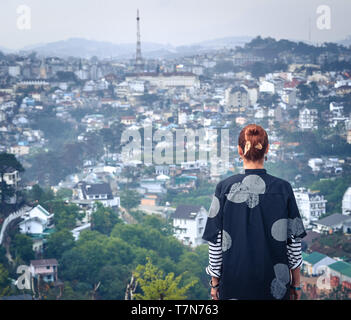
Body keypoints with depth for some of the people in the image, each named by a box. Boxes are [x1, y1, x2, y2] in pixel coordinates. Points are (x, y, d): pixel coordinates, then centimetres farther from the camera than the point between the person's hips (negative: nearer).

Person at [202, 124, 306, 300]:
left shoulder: (225, 188, -8)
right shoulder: (283, 188, -7)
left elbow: (215, 241, -5)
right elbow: (294, 241, -2)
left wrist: (215, 282, 7)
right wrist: (296, 283, 9)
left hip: (234, 282, 0)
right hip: (275, 284, 0)